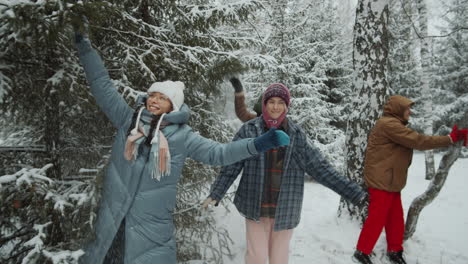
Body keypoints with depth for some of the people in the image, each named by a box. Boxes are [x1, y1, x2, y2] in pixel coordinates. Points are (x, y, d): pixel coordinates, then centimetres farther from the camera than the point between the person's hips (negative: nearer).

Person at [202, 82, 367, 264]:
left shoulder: (297, 135, -1)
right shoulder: (249, 130, -4)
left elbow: (320, 168, 0)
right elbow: (231, 166, -3)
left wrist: (353, 192, -3)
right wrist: (215, 194, -14)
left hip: (285, 208, 1)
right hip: (255, 207, -1)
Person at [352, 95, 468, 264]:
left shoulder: (393, 125, 17)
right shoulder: (389, 124, -19)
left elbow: (412, 142, 14)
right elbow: (418, 141, -21)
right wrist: (450, 139, -16)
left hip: (390, 181, 10)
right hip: (381, 181, -10)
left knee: (395, 218, 15)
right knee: (377, 218, -3)